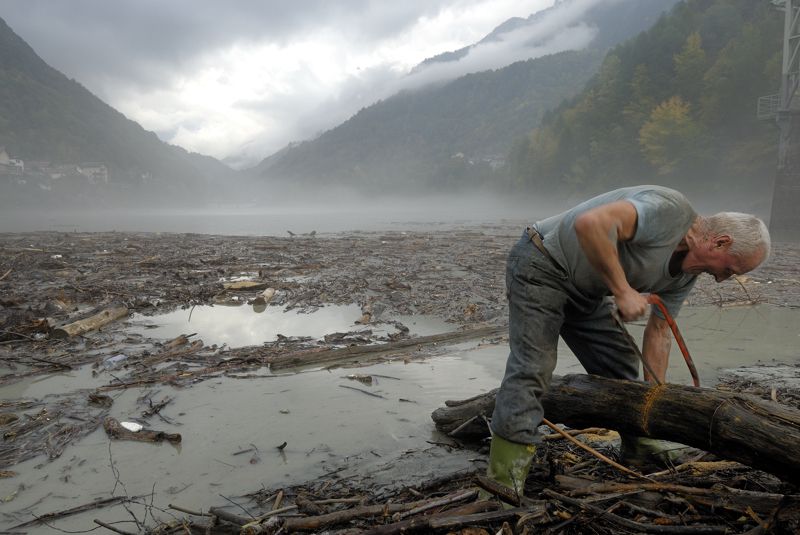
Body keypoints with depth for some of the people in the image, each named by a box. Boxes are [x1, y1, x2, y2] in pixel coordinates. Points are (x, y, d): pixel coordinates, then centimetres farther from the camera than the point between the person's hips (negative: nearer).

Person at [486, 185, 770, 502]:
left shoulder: (686, 273, 3)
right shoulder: (669, 210, -26)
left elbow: (659, 330, 9)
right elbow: (589, 223, -40)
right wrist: (622, 289, -34)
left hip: (587, 292, 10)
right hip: (541, 269, -9)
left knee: (622, 369, 12)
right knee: (532, 370, -18)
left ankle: (641, 454, 33)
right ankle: (504, 484, -17)